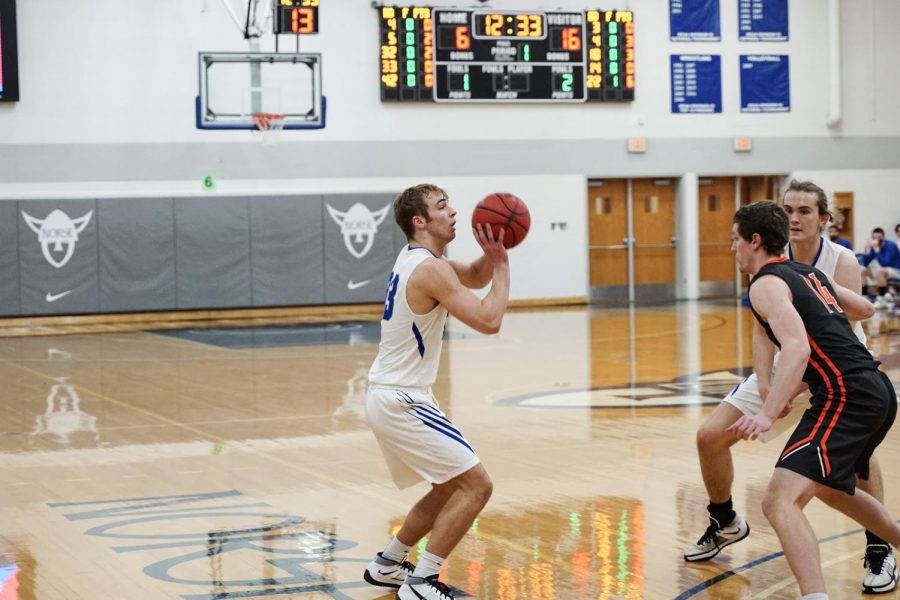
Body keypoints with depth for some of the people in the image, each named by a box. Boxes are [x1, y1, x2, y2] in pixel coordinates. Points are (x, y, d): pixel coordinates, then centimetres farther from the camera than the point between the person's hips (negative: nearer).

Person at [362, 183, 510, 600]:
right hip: (402, 403, -10)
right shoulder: (431, 269, -18)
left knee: (451, 488, 21)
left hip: (392, 398, 10)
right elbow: (488, 321, -23)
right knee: (476, 485, -10)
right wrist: (501, 265, -11)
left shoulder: (414, 258, 12)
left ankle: (388, 565, 30)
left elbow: (474, 279, 24)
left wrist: (489, 255, 3)